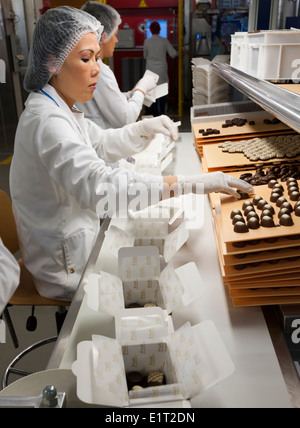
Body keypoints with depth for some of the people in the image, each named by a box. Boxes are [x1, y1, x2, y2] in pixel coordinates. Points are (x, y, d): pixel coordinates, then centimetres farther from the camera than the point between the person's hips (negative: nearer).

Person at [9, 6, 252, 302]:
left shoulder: (59, 109, 5)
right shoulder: (46, 121, -29)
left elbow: (101, 144, 17)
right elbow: (100, 186, -42)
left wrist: (145, 128, -3)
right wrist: (191, 183, -43)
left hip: (76, 240, 9)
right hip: (67, 269, -9)